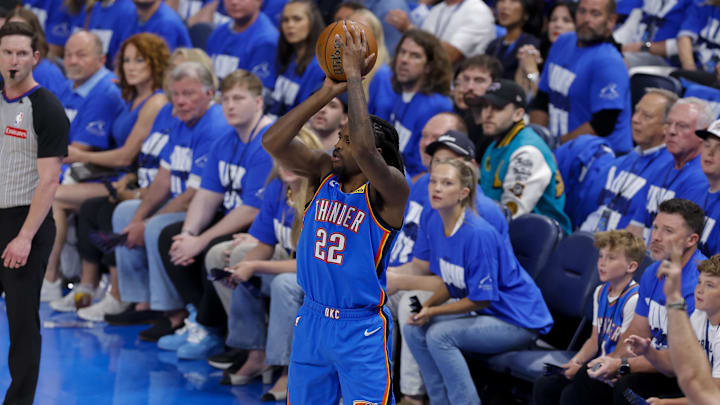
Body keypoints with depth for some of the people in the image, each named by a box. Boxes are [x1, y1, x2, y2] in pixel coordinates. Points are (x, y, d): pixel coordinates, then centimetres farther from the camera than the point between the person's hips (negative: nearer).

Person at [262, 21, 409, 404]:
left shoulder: (389, 191, -13)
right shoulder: (325, 174, 3)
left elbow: (364, 149, -33)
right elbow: (273, 142, -8)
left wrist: (354, 74, -27)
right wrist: (327, 92, -13)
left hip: (361, 329, -6)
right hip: (311, 320, 6)